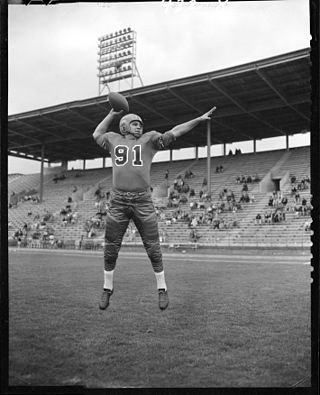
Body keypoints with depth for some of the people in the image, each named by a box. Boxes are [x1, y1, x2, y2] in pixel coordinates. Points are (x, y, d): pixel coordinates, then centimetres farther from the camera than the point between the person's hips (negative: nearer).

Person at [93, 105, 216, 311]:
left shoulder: (149, 139, 12)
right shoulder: (114, 140, 17)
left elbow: (174, 133, 8)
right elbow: (97, 134, 35)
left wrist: (199, 119, 3)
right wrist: (112, 114, 27)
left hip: (143, 202, -1)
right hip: (118, 202, 1)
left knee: (153, 247, 1)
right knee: (111, 248, 5)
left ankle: (162, 289, 15)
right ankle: (107, 288, 22)